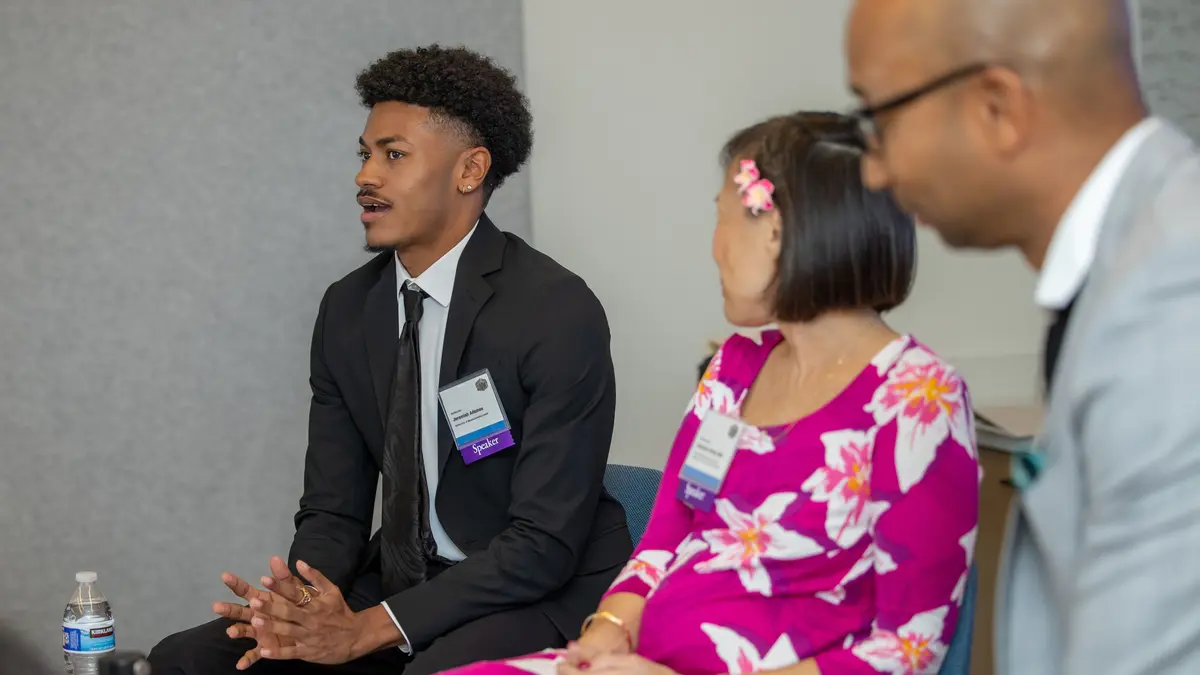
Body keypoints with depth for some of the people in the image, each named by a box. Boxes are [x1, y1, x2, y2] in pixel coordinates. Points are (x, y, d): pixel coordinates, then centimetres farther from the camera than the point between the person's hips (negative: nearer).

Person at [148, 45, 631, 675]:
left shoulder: (558, 313, -15)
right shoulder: (347, 310, 5)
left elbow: (546, 542, -18)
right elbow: (333, 510, 7)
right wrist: (301, 601, -17)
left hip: (544, 596, -6)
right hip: (402, 578, 6)